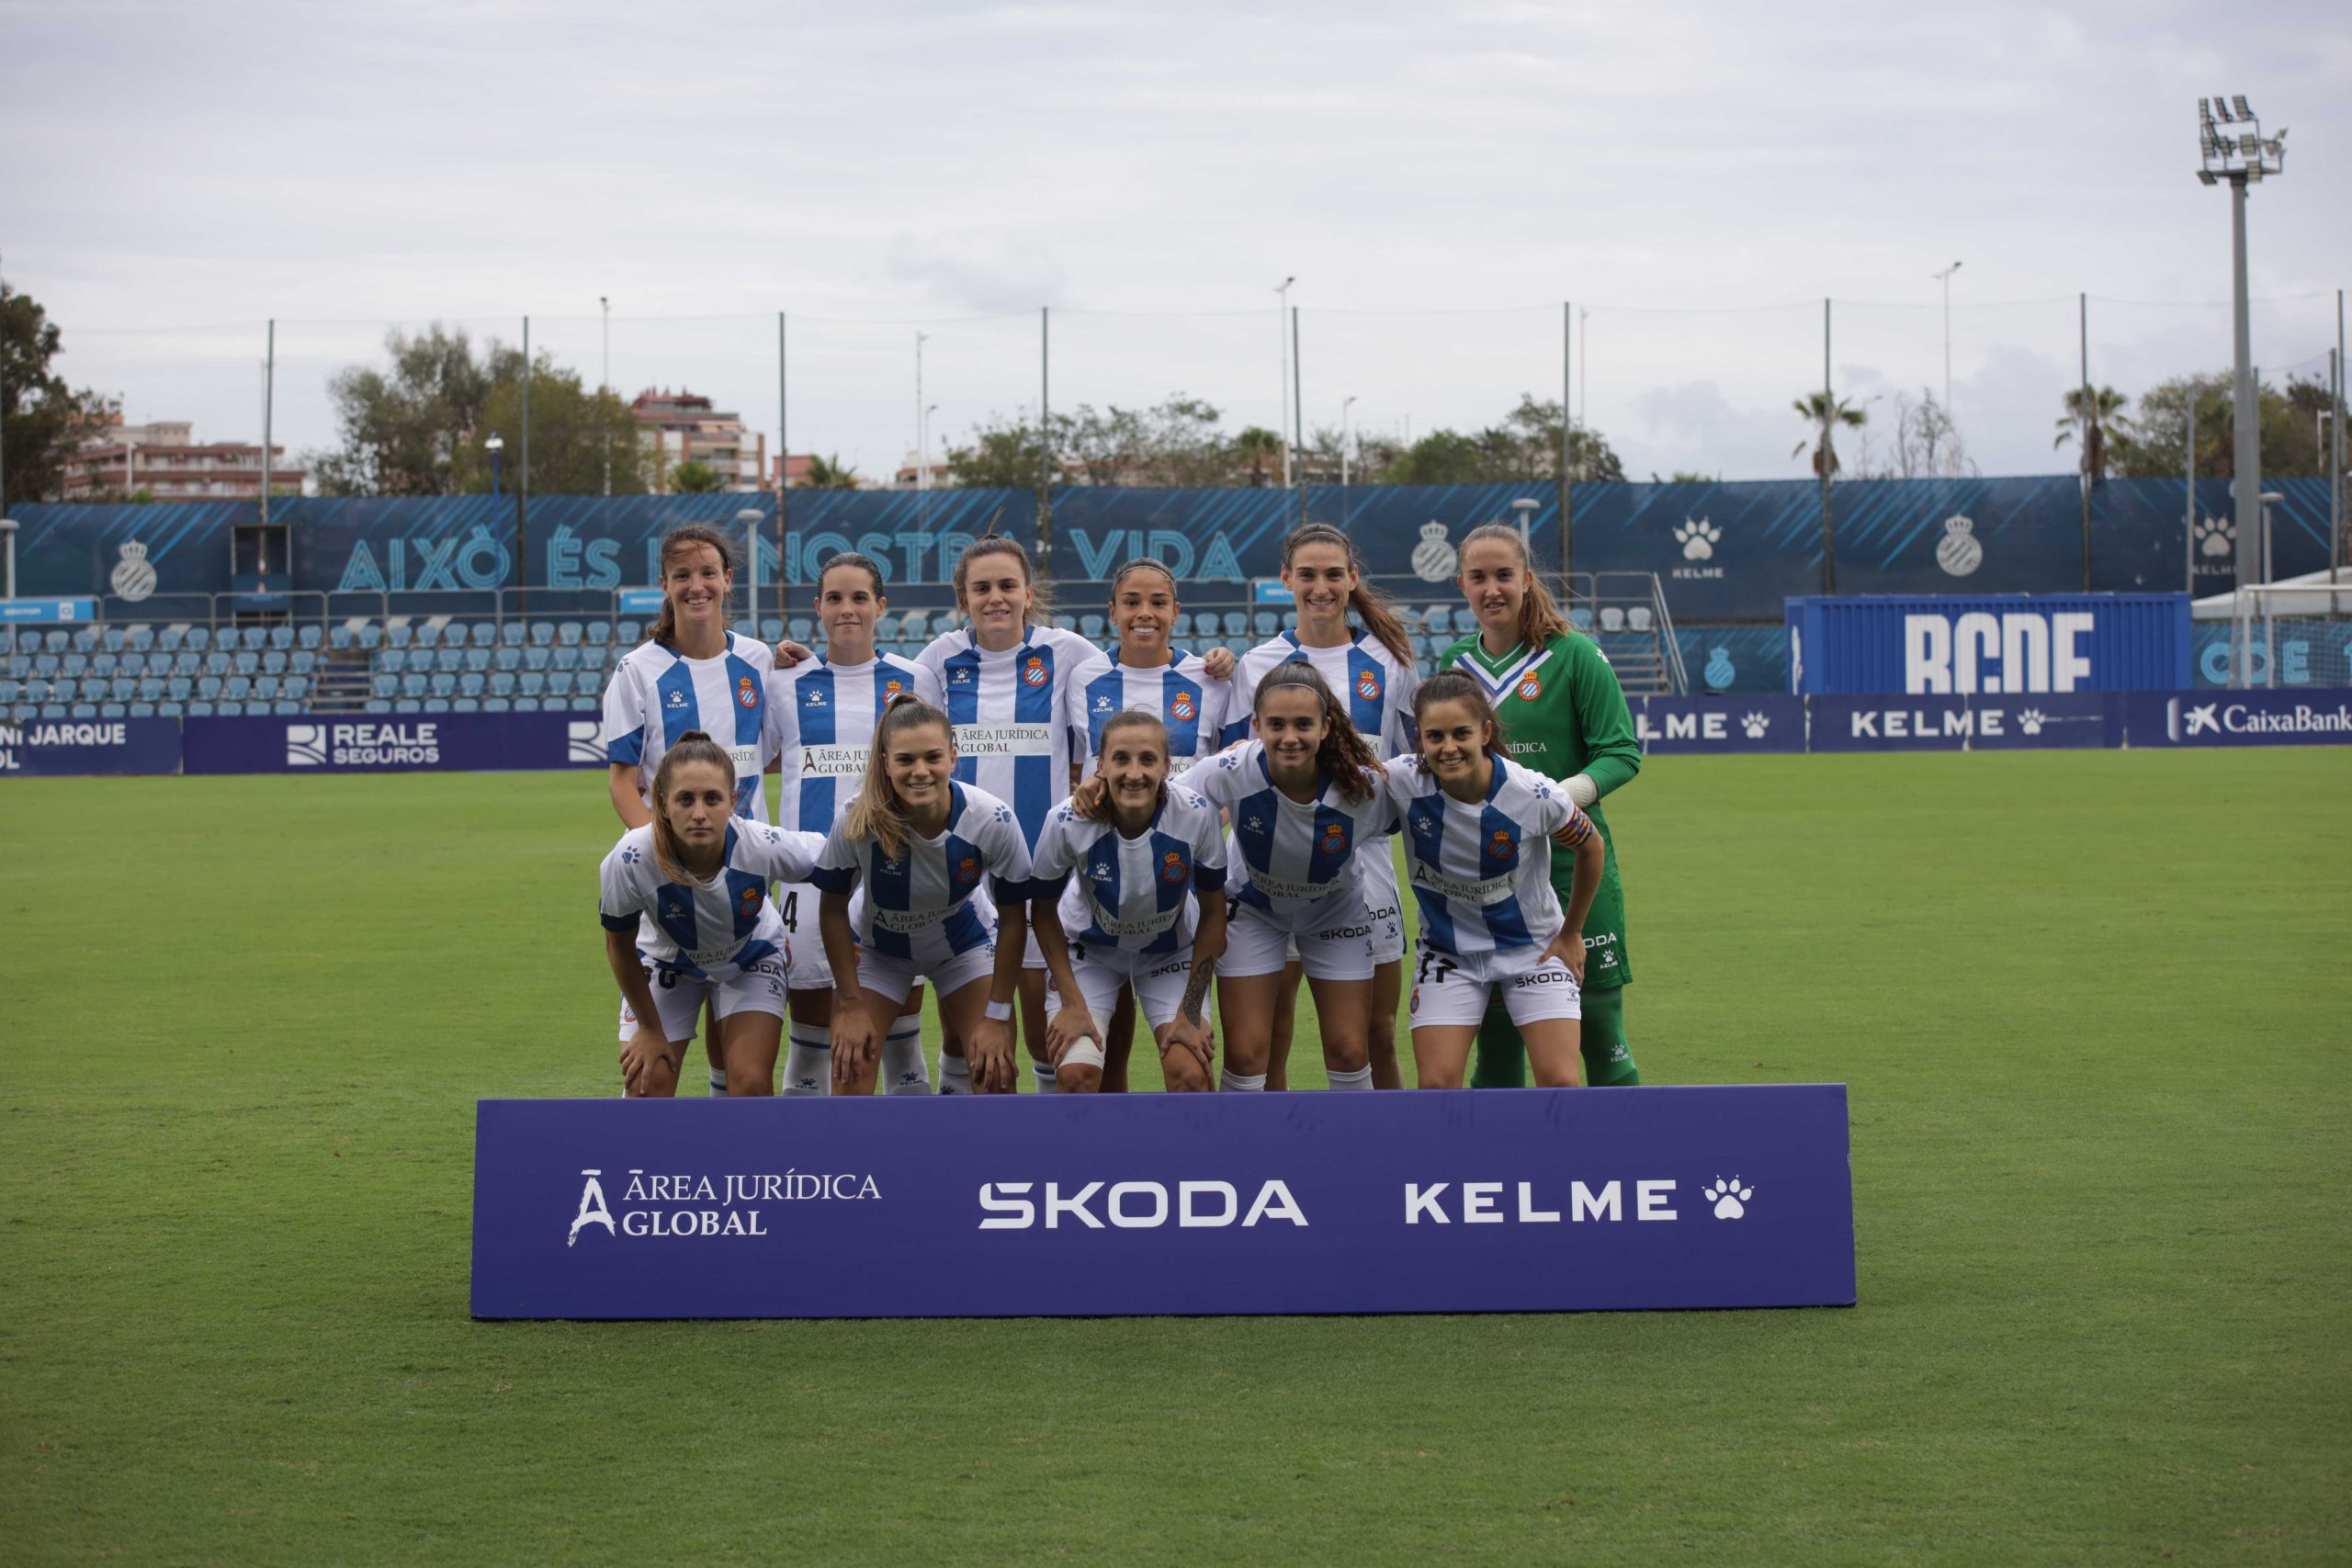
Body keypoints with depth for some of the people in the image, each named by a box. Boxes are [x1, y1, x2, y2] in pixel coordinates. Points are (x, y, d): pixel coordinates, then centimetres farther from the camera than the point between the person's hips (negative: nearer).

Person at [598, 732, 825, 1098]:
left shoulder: (763, 847, -37)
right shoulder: (630, 861, -37)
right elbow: (620, 947, -16)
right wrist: (650, 1029, -3)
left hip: (751, 958, 0)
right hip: (665, 961, 0)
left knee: (751, 1084, -12)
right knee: (646, 1088, -5)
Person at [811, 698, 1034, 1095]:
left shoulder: (994, 821, -31)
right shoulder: (859, 822, -34)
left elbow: (1012, 918, -15)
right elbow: (833, 909, -15)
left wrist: (997, 1015, -13)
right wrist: (851, 1003, -12)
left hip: (965, 940, 1)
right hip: (876, 945, -1)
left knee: (995, 1073, -7)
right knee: (849, 1069, -10)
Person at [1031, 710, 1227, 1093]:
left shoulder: (1197, 816, -28)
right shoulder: (1069, 821, -29)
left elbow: (1212, 914, -13)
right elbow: (1044, 911, -10)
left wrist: (1190, 1012, -13)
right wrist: (1072, 1002, -13)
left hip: (1172, 950, 1)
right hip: (1089, 948, -1)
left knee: (1191, 1073, -16)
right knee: (1075, 1073, -18)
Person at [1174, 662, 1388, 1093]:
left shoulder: (1365, 784, -32)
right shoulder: (1232, 772, -33)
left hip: (1337, 910, 0)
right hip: (1252, 908, 0)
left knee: (1348, 1052, 2)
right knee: (1245, 1054, -4)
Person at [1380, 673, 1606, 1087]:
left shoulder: (1535, 796, -24)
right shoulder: (1402, 781, -23)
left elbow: (1591, 849, -4)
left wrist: (1570, 935, 4)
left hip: (1534, 948, -1)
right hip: (1446, 953, 1)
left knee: (1559, 1082, -11)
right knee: (1436, 1085, -9)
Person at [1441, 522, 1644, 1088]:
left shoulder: (1574, 654, -5)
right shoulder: (1455, 665, 9)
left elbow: (1622, 753, -7)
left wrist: (1564, 796, -22)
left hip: (1571, 862, -4)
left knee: (1597, 1022, -1)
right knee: (1494, 1034, 6)